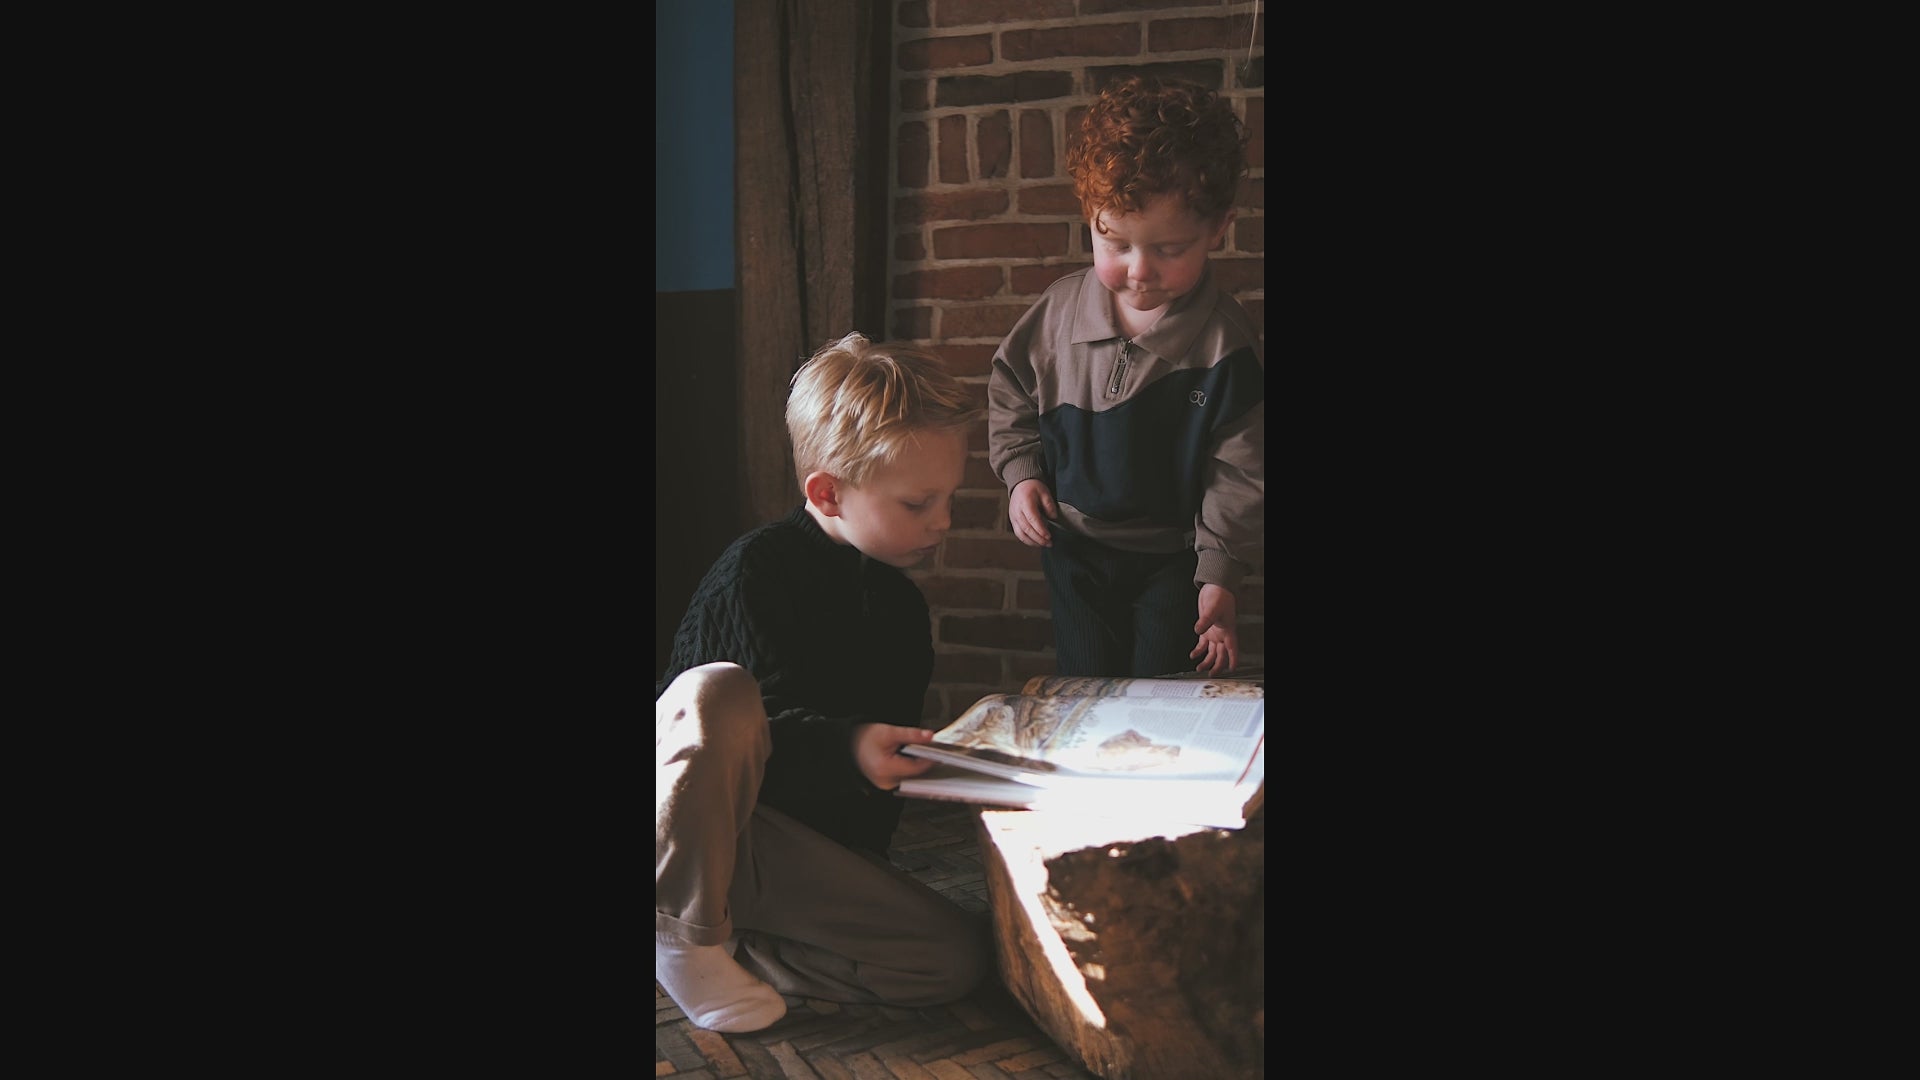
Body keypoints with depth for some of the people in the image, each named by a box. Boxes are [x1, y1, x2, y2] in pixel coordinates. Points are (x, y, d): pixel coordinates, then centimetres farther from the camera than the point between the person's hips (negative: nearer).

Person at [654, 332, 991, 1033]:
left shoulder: (902, 606, 10)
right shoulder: (756, 571, -14)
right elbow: (768, 736, -21)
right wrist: (847, 749, -35)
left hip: (826, 846, 7)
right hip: (693, 822, -7)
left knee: (958, 957, -15)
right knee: (719, 690, -38)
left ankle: (724, 942, -4)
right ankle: (684, 925, -19)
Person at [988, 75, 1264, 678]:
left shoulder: (1223, 340, -18)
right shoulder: (1059, 311, -8)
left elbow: (1240, 469, -13)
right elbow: (1011, 392, 10)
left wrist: (1221, 573, -15)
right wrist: (1020, 472, -3)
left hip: (1173, 558, -3)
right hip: (1075, 547, 3)